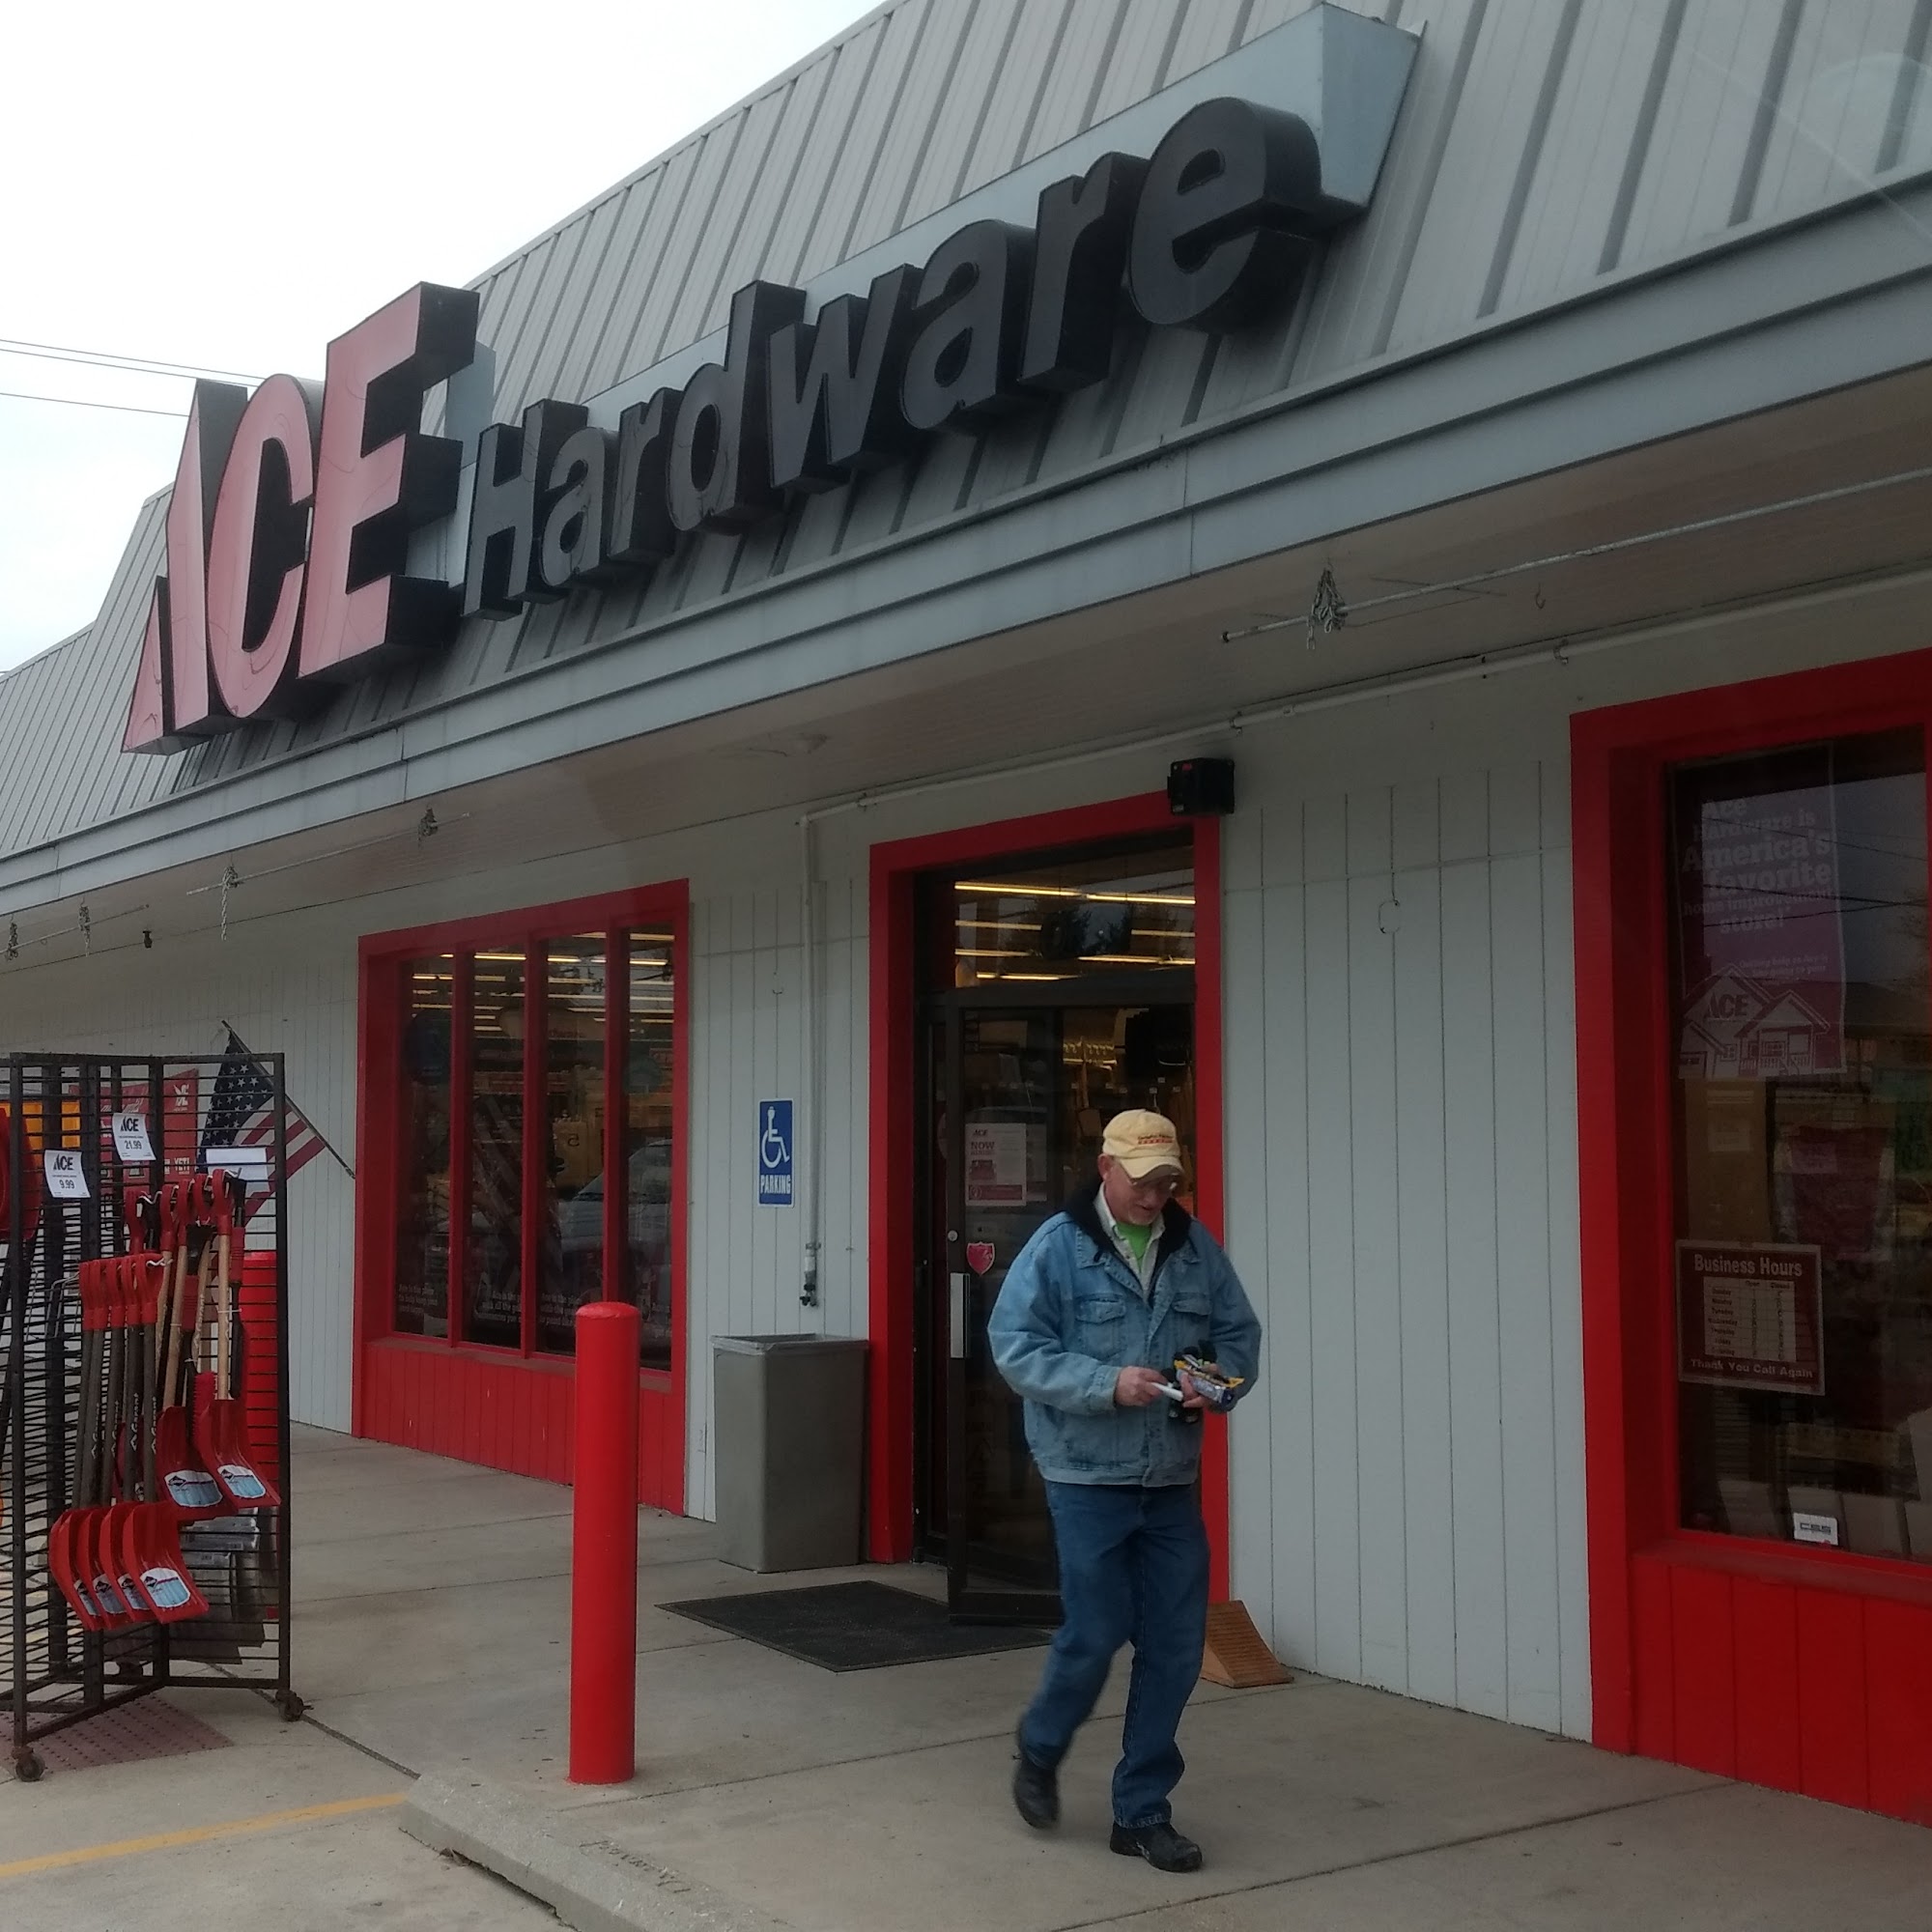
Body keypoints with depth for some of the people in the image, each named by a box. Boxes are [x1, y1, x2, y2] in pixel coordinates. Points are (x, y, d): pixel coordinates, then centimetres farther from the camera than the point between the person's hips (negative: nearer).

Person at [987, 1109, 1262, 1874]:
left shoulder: (1195, 1246, 5)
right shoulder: (1057, 1247, -8)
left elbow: (1240, 1334, 12)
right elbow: (1014, 1345, -13)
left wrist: (1215, 1382, -10)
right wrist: (1109, 1384, -22)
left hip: (1172, 1482, 5)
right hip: (1089, 1477, -4)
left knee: (1175, 1646, 6)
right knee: (1095, 1634, -2)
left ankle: (1142, 1811, 21)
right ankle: (1039, 1752, 30)